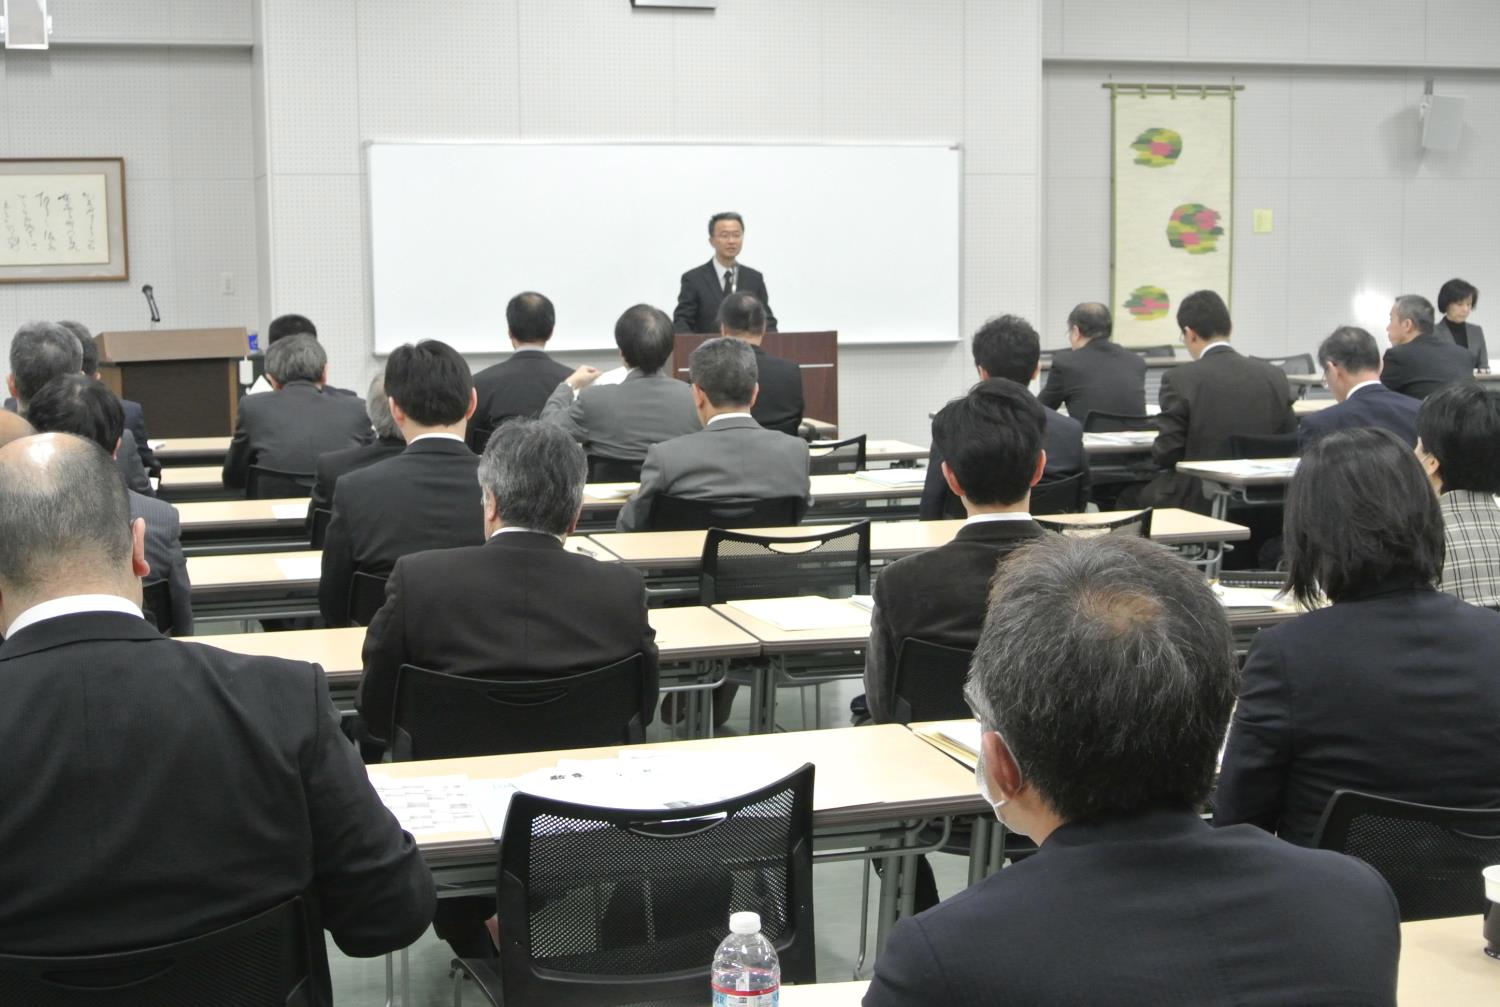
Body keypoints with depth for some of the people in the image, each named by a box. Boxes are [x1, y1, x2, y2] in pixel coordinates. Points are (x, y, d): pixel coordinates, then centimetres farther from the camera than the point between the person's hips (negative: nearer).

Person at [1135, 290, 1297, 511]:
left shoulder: (1179, 379, -13)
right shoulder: (1274, 376, 1)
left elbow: (1167, 454, -11)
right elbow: (1289, 448, 6)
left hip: (1200, 501, -5)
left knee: (1131, 496, 20)